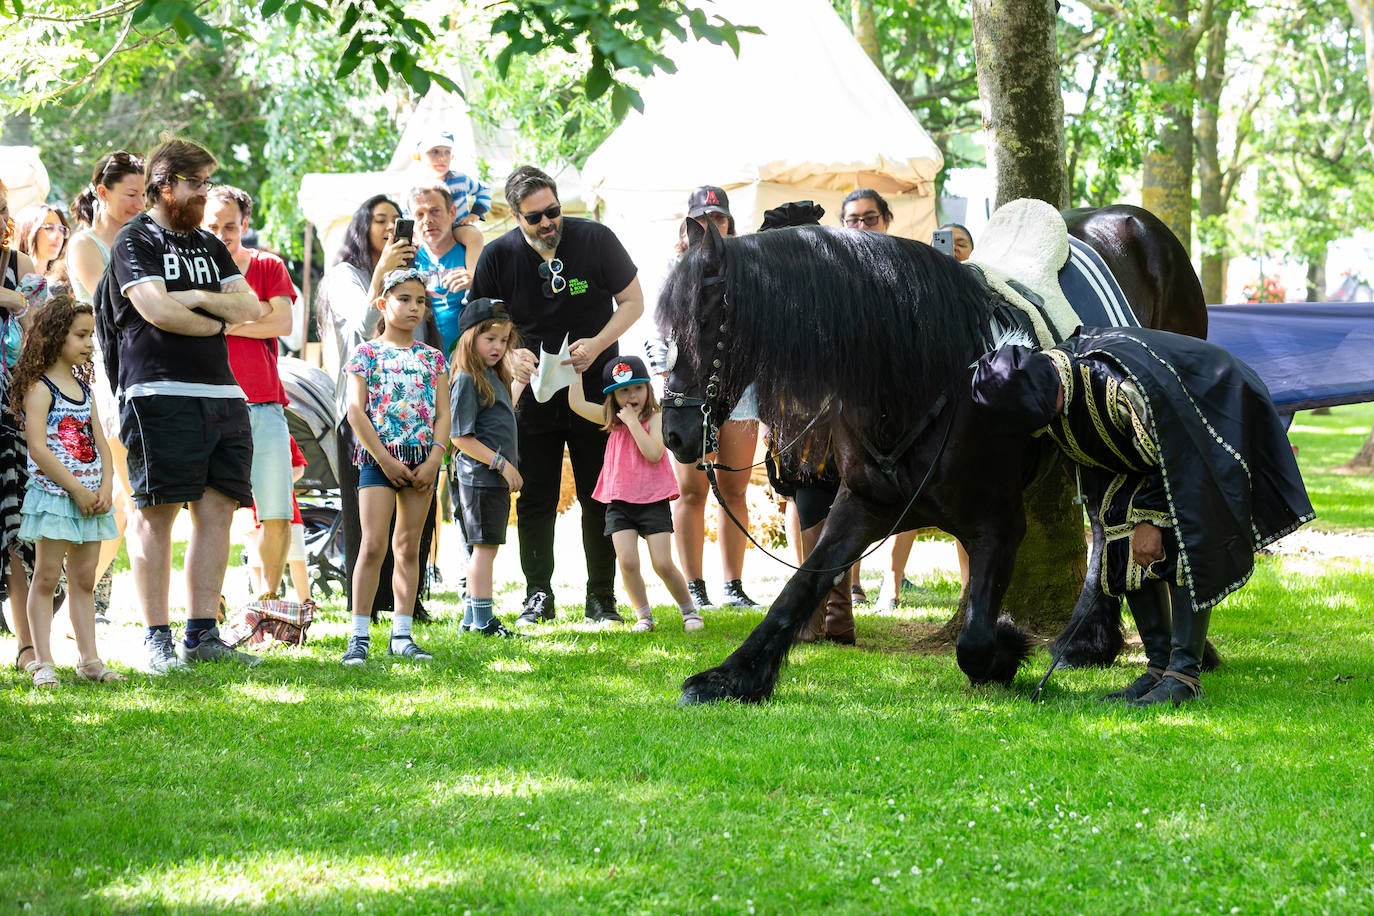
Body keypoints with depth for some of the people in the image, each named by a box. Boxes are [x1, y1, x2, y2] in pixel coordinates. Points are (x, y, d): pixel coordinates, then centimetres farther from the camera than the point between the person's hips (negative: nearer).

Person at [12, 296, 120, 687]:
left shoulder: (83, 386, 14)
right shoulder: (39, 388, -9)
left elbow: (100, 442, 12)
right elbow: (38, 449, -17)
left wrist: (104, 488, -3)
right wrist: (77, 490, -17)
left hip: (90, 498, 7)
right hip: (53, 495, -7)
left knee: (84, 580, 9)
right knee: (47, 578, -4)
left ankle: (89, 659, 12)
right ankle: (43, 663, -3)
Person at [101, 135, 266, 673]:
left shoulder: (209, 246, 22)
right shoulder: (135, 241, 1)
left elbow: (250, 308, 13)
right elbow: (156, 310, -13)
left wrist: (199, 298, -3)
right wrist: (217, 321, 1)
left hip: (222, 393, 7)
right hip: (160, 393, -7)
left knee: (217, 510, 3)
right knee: (156, 513, -7)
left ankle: (202, 634, 7)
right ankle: (157, 639, -4)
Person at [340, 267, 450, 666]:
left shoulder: (431, 357, 11)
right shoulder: (367, 353, 1)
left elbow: (443, 413, 7)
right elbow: (356, 411, -6)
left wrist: (433, 460, -7)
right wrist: (385, 459, -12)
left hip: (422, 461, 4)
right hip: (379, 458, -4)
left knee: (409, 547, 6)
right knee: (373, 546, -10)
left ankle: (401, 635, 9)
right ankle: (359, 637, -9)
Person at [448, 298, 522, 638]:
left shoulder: (495, 377, 15)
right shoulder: (467, 380, -13)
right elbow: (460, 436, -17)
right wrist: (502, 464, -18)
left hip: (497, 479, 9)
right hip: (479, 477, -9)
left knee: (486, 548, 12)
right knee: (484, 547, -7)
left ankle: (471, 618, 18)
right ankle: (482, 619, -5)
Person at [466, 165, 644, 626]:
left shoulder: (596, 239, -9)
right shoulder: (498, 256, -6)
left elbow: (632, 301, 0)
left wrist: (597, 345, -15)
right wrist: (510, 354, -19)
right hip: (535, 391, 1)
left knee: (599, 497, 2)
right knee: (535, 497, 1)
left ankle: (601, 598, 9)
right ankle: (538, 596, 9)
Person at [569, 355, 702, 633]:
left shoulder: (655, 417, -4)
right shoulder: (613, 420, 9)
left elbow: (654, 454, -19)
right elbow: (577, 403, 3)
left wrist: (633, 422, -17)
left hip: (653, 500, -4)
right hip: (619, 503, 4)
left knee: (663, 564, -6)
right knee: (627, 563, -8)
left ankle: (689, 610, 11)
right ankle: (644, 615, 6)